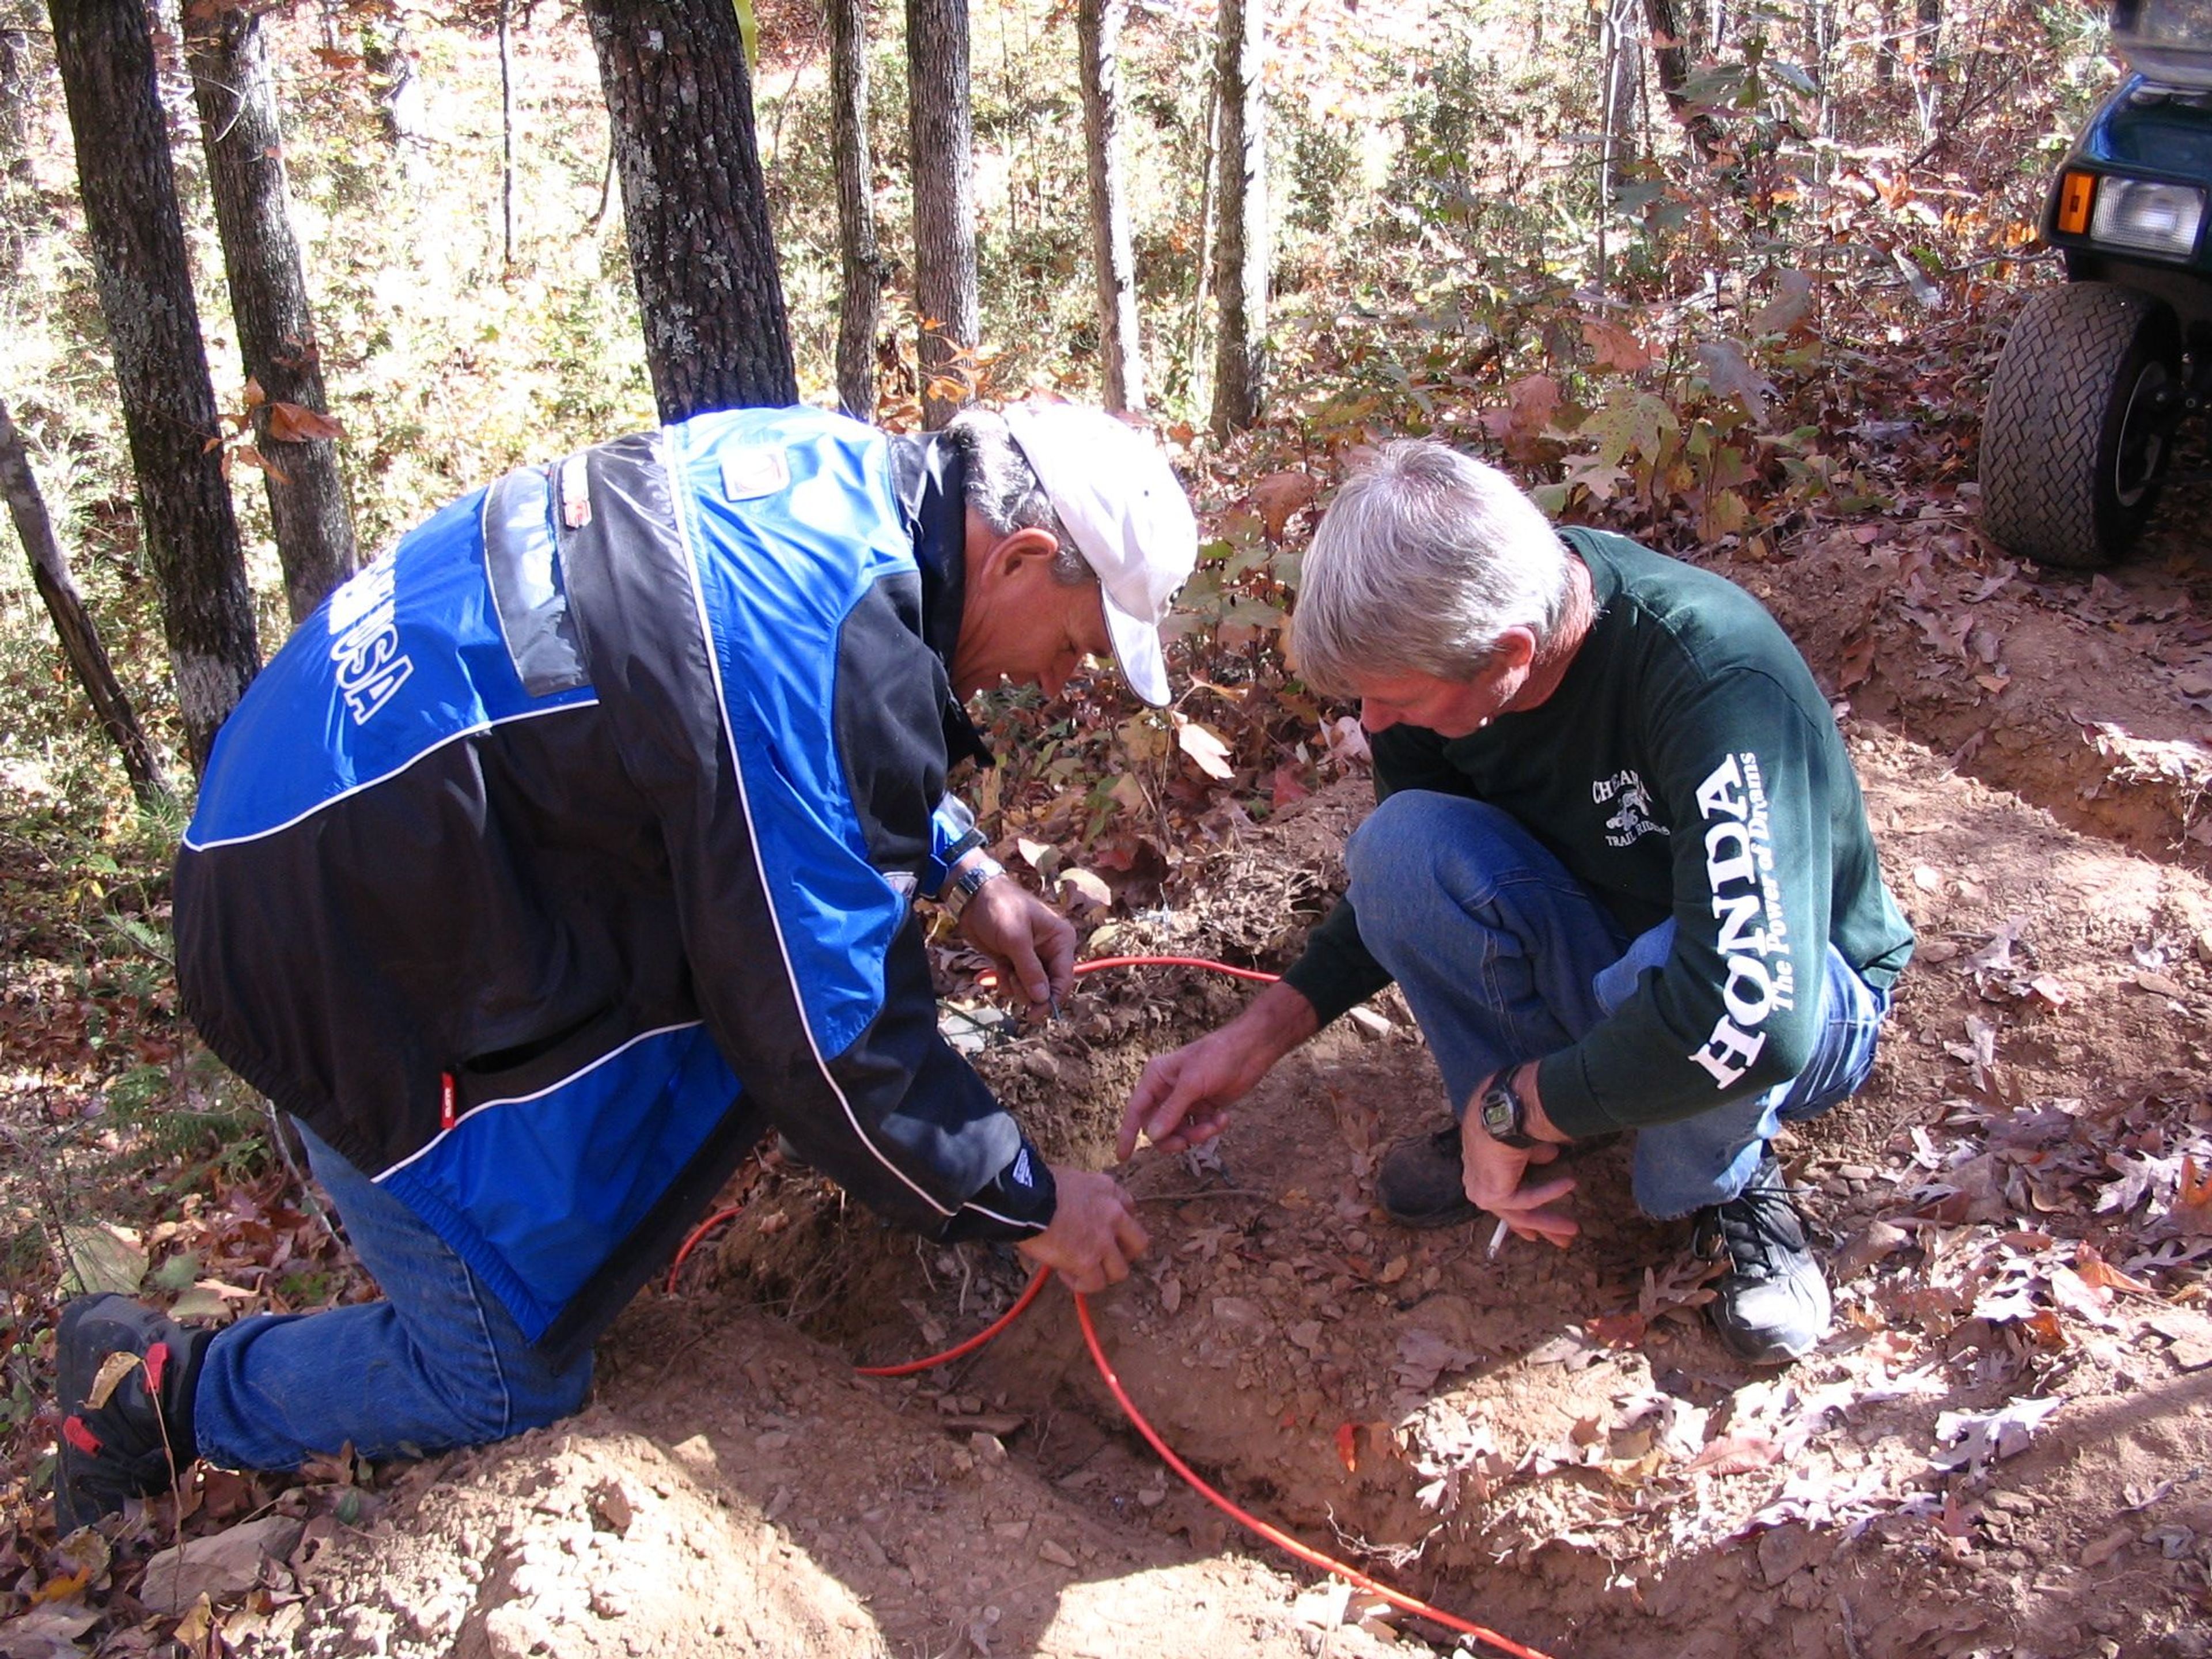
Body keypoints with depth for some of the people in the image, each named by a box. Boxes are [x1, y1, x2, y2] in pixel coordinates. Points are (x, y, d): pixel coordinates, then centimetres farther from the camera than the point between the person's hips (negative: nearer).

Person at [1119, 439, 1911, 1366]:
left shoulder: (1718, 678, -35)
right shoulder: (1439, 641, -16)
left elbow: (1749, 1013, -44)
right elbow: (1404, 888, 1)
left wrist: (1513, 1114, -32)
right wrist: (1260, 1036, -9)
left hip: (1805, 1008, -4)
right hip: (1593, 960, 4)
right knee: (1404, 842, -24)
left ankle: (1725, 1181, -5)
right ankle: (1501, 1124, -1)